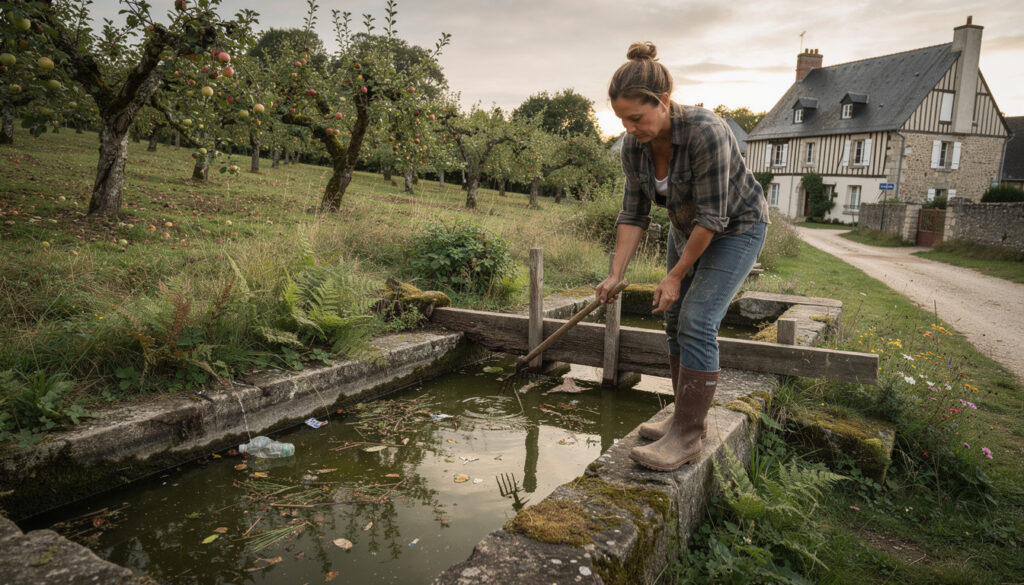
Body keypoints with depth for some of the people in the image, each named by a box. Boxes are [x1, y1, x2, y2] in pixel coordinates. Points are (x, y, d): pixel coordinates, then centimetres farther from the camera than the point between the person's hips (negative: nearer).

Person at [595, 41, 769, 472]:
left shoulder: (705, 132, -34)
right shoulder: (634, 145, -13)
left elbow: (712, 216, -29)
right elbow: (634, 213, -7)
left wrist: (676, 276, -23)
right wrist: (615, 275, -13)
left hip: (736, 229, -7)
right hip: (687, 228, 7)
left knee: (697, 323, -17)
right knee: (676, 323, 6)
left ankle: (686, 439, -10)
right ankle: (688, 418, 19)